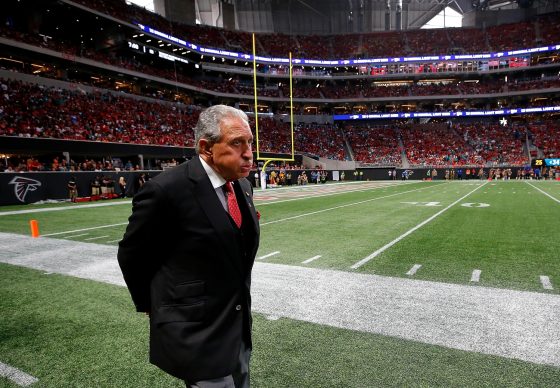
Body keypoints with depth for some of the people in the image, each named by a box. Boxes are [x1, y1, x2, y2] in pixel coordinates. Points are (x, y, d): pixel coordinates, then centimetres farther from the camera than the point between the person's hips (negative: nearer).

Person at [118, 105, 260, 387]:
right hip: (195, 332, -7)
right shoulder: (167, 190, -22)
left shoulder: (242, 186, 1)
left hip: (239, 325, 8)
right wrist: (151, 306, 4)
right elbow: (131, 255, -8)